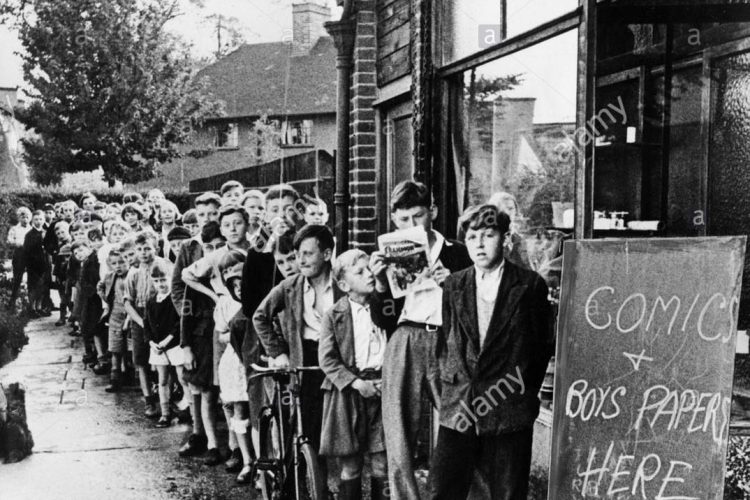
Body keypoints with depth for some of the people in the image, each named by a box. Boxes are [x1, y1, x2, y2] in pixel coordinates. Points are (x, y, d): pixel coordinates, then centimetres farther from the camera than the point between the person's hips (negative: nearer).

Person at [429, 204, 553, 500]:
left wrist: (525, 394, 3)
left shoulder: (530, 285, 0)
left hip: (508, 412, -2)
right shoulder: (453, 286, 9)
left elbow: (542, 345, 4)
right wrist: (450, 383, 5)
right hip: (458, 410, 3)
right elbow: (445, 342, 14)